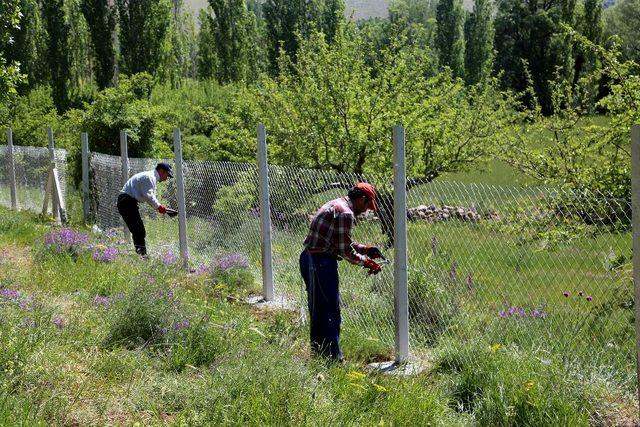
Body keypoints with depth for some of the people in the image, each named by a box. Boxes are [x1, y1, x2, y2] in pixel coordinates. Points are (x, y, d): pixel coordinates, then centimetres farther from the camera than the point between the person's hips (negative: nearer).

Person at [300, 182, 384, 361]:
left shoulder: (336, 205, 16)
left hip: (311, 259, 10)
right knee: (331, 311, -5)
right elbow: (345, 250, -15)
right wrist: (366, 262, -4)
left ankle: (318, 353, 25)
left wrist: (364, 249, 20)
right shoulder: (346, 214, -16)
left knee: (319, 311, 17)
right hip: (320, 263, -10)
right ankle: (334, 358, -1)